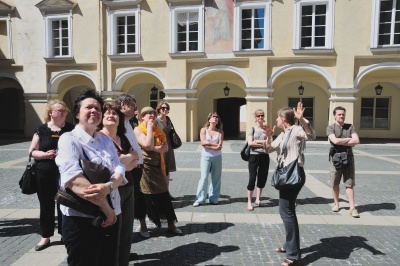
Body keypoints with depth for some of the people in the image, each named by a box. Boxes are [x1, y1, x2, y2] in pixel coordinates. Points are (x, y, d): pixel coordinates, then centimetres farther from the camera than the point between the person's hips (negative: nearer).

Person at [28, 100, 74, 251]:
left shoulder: (71, 129, 1)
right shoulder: (41, 129, 0)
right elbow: (32, 151, 1)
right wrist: (46, 154, -17)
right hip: (45, 174, 1)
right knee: (46, 205, 11)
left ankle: (65, 233, 27)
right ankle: (45, 236, 27)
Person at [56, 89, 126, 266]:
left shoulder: (106, 141, 10)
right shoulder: (69, 139, -8)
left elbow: (119, 171, -1)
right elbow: (74, 179, -22)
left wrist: (108, 187, -24)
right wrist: (104, 206, -21)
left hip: (111, 216, 6)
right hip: (81, 218, -6)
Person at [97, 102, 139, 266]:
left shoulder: (123, 138, 11)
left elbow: (136, 160, 11)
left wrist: (126, 164, -11)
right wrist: (131, 156, -4)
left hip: (127, 187, 7)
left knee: (126, 228, 15)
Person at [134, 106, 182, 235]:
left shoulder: (158, 130, 12)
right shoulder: (137, 130, -6)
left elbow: (165, 148, 2)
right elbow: (148, 145, -22)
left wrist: (154, 148, -16)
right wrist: (149, 128, -14)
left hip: (157, 167, 6)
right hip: (144, 167, -6)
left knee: (164, 196, 9)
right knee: (146, 197, 3)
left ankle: (171, 224, 18)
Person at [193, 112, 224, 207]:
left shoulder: (220, 131, 3)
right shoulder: (204, 130, 0)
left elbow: (219, 147, -7)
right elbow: (203, 143, -12)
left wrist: (208, 144, -13)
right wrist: (215, 144, -10)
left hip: (217, 157, 2)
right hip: (205, 157, -2)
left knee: (216, 178, 6)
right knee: (204, 177, -6)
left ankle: (214, 199, 17)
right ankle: (200, 199, 2)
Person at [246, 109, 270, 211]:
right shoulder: (252, 128, 0)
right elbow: (250, 143, -12)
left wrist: (257, 141, -14)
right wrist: (263, 143, -9)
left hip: (265, 156, 3)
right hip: (254, 156, -3)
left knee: (263, 178, 11)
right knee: (252, 178, -3)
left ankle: (258, 199, 27)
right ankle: (249, 202, 7)